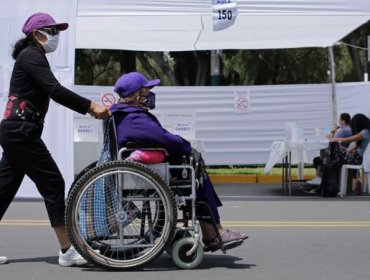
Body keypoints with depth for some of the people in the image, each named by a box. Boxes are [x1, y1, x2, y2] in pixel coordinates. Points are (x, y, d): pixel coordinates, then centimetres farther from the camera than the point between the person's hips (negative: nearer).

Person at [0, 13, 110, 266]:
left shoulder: (32, 57, 22)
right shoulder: (32, 55, -9)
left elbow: (51, 92, 18)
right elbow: (55, 91, -22)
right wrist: (91, 106, -24)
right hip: (21, 131, -10)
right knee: (53, 184, -8)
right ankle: (67, 251, -6)